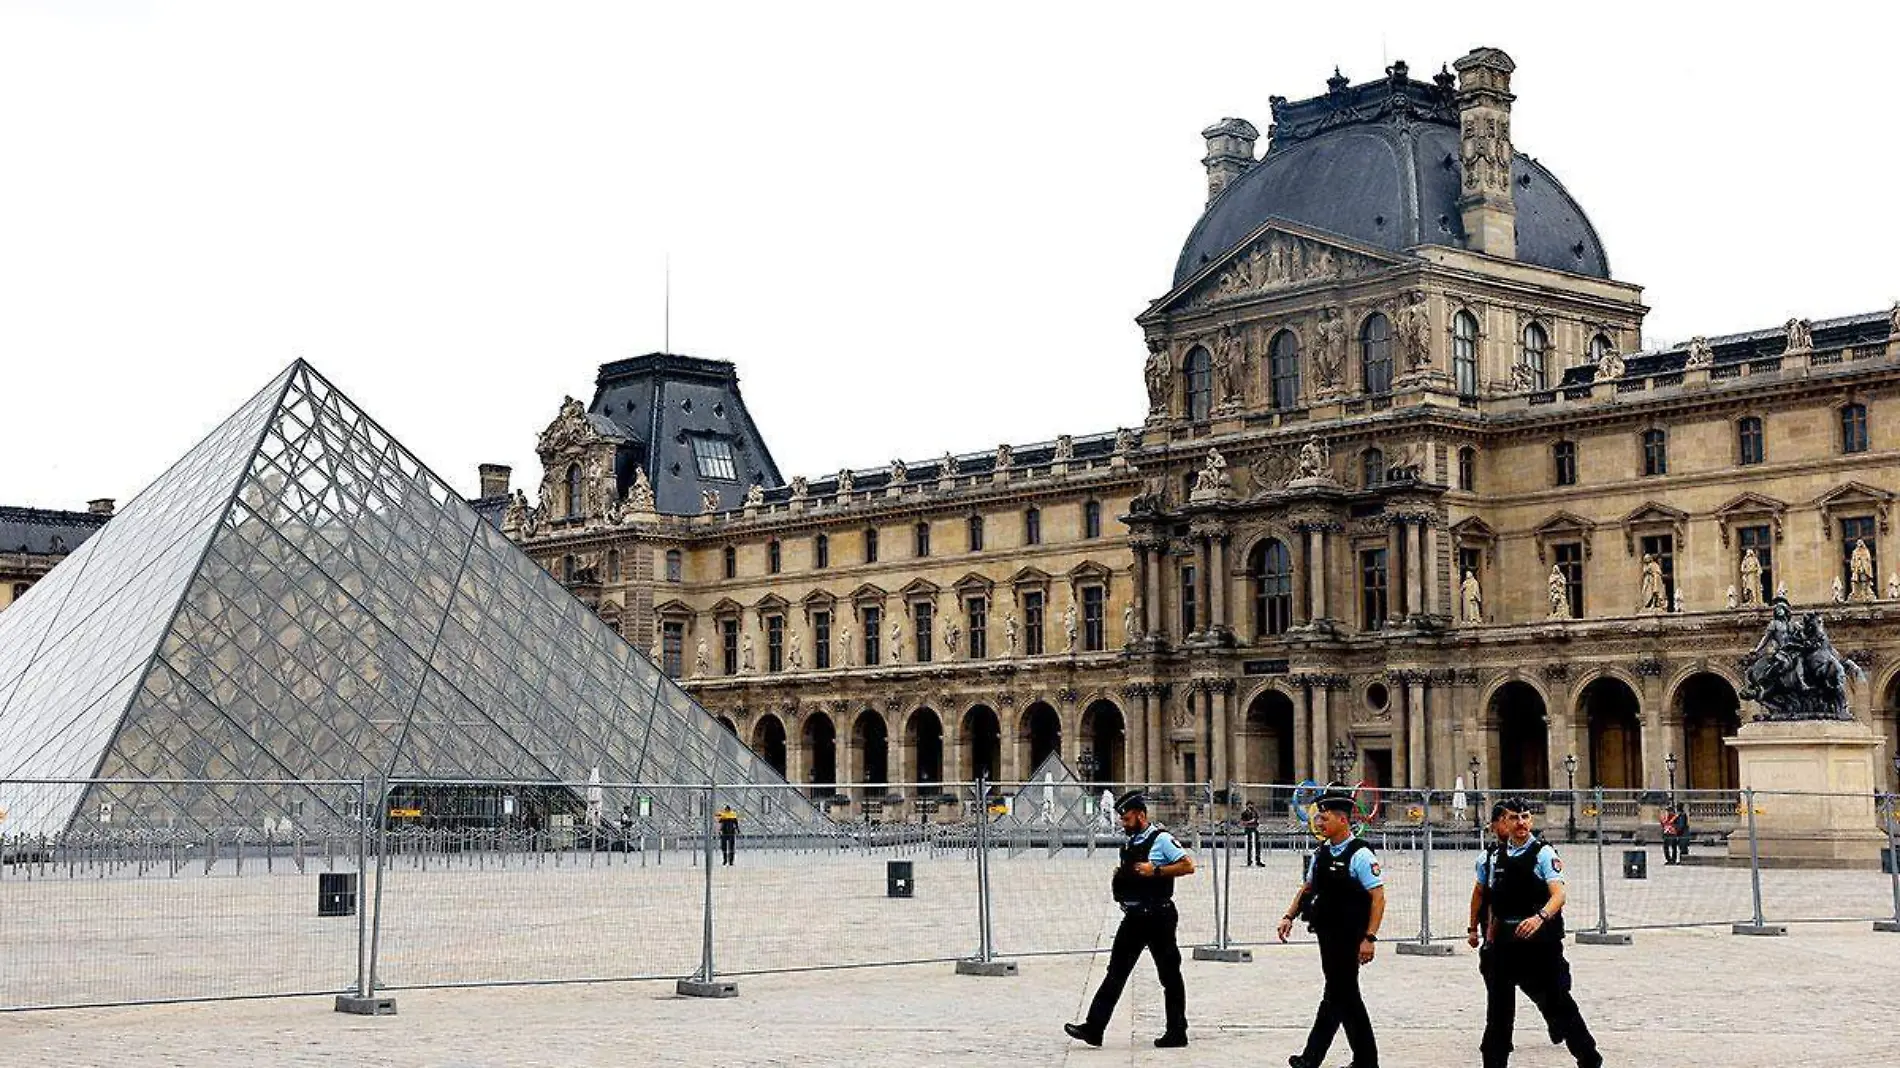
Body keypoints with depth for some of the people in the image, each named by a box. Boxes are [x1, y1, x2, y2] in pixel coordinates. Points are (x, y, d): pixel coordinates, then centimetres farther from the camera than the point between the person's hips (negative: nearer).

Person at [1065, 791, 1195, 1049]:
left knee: (1169, 975, 2)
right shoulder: (1131, 843, 14)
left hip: (1158, 917, -9)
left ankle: (1177, 1032, 10)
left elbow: (1188, 866, -17)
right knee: (1116, 971, 5)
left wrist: (1155, 871, -21)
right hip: (1134, 917, 9)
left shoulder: (1161, 839, -10)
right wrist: (1120, 873, 7)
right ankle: (1094, 1028, 4)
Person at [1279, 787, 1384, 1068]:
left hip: (1349, 938, -8)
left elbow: (1378, 897, -16)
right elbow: (1307, 887, 21)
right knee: (1347, 996, 12)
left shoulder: (1360, 855, -13)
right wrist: (1289, 916, 8)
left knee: (1337, 995, -4)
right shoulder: (1321, 853, 10)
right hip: (1328, 935, 8)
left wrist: (1369, 938, -21)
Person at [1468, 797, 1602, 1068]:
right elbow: (1480, 892, 20)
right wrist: (1473, 928, 19)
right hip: (1504, 940, 5)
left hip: (1539, 937, -5)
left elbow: (1558, 894, -20)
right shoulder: (1493, 857, 7)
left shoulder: (1544, 853, -8)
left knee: (1556, 1000, -2)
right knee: (1498, 1007, 11)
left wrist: (1540, 917, -36)